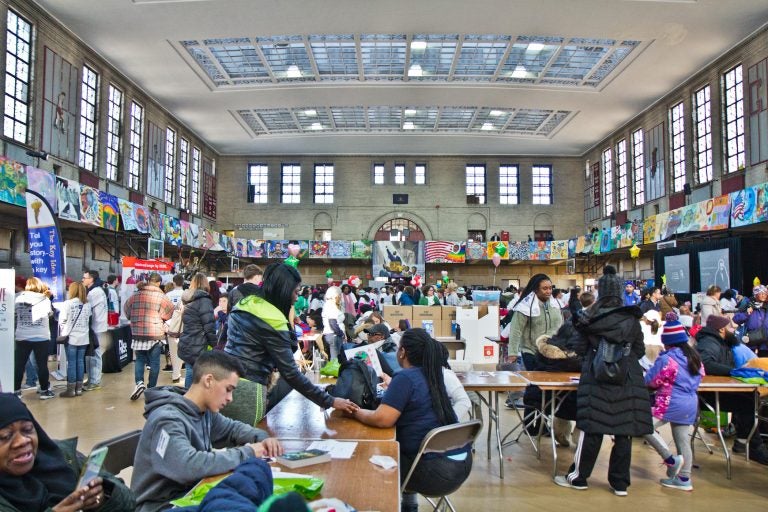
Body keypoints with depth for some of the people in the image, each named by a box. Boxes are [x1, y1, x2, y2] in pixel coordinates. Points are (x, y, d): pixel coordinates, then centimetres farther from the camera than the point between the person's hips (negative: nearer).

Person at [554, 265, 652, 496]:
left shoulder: (590, 317, -5)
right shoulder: (632, 319, -1)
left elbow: (579, 349, 1)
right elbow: (640, 351, 7)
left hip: (597, 380, -1)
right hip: (628, 382, 1)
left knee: (592, 428, 5)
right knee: (624, 431, 7)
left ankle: (578, 477, 17)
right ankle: (620, 483, 16)